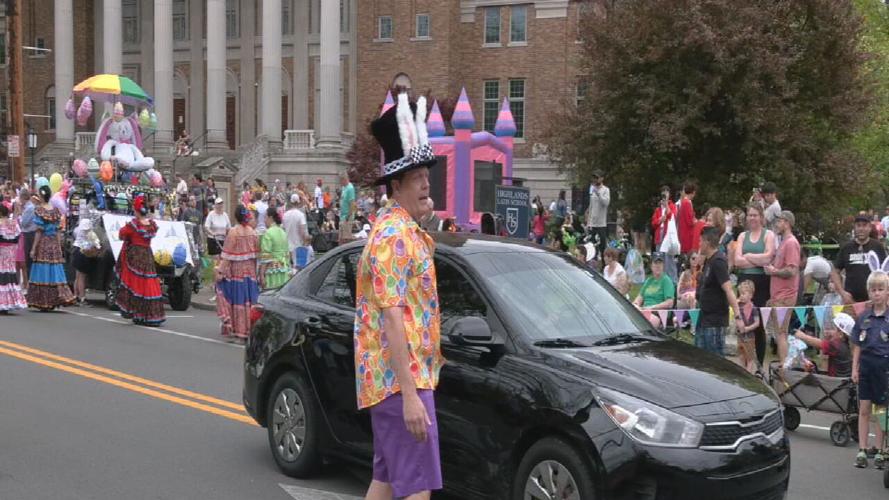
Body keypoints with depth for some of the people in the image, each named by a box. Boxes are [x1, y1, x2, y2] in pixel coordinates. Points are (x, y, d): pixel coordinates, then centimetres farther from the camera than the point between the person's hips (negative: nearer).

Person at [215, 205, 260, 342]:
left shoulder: (233, 232, -12)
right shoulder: (253, 232, 3)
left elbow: (227, 255, -13)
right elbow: (256, 253, 6)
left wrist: (220, 271, -11)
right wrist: (255, 270, 14)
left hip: (236, 270, -4)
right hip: (250, 270, 4)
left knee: (237, 299, 2)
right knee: (249, 300, 9)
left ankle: (238, 332, 3)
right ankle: (249, 330, 12)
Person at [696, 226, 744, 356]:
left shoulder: (718, 262, -18)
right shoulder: (708, 260, 10)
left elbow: (728, 290, -27)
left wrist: (738, 316, -32)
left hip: (715, 320, -10)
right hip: (704, 317, 10)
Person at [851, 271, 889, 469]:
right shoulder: (864, 317, 4)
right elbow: (858, 346, 8)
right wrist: (855, 368, 4)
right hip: (866, 365, 3)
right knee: (864, 409, 6)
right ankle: (862, 451, 11)